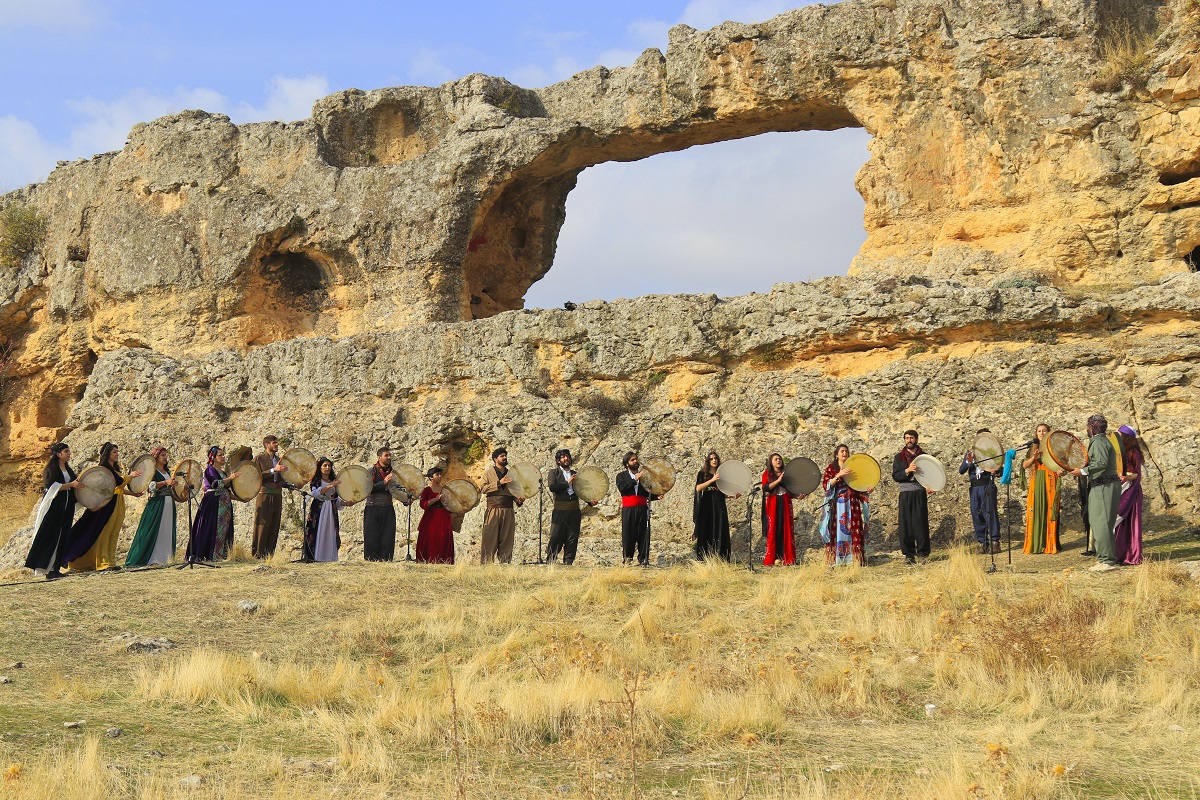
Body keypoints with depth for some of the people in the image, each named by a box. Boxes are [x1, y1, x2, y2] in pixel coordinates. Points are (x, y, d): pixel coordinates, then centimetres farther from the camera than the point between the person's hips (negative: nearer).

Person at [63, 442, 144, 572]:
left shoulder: (114, 468, 19)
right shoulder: (105, 467, -9)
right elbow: (118, 481, -21)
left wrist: (133, 494, 19)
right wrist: (131, 476, -13)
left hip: (118, 504, 9)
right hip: (108, 503, -9)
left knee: (114, 534, 7)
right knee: (104, 533, -7)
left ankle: (111, 561, 9)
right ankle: (103, 562, -8)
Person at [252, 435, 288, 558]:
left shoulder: (279, 459, 19)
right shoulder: (259, 458, -1)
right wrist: (273, 470, -19)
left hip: (277, 496, 6)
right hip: (264, 496, -6)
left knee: (274, 527, 4)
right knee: (262, 526, -6)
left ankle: (269, 555, 8)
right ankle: (257, 554, -1)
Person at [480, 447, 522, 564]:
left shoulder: (510, 474, 20)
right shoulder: (488, 472, 9)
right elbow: (483, 488, -4)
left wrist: (518, 499, 2)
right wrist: (499, 483, -13)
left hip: (508, 511, 4)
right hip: (493, 510, -4)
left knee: (507, 538, 2)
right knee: (490, 538, -7)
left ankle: (505, 562, 5)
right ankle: (485, 562, -6)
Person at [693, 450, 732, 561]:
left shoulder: (721, 474, 15)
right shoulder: (702, 473, 6)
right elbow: (698, 488, -9)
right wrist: (712, 480, -16)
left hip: (719, 506, 3)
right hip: (706, 506, -3)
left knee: (720, 531, -5)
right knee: (706, 532, -6)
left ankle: (720, 559, -7)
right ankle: (705, 559, -6)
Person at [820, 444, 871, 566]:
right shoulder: (831, 468, 7)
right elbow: (825, 485, -7)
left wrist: (866, 489, -2)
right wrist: (838, 476, -18)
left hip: (852, 504, 3)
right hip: (837, 505, -3)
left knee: (854, 531, -4)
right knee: (837, 530, -8)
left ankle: (855, 560, -4)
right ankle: (836, 560, -8)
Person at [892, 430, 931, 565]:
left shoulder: (924, 456, 11)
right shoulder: (899, 457, 11)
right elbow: (895, 476, 1)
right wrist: (908, 470, -16)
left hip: (920, 493, -1)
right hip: (905, 494, 1)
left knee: (921, 523, -6)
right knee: (906, 524, -2)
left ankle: (923, 554, 2)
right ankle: (909, 555, 2)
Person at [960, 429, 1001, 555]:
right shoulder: (970, 453, 16)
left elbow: (999, 469, 1)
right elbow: (961, 470, 8)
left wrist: (995, 471, -22)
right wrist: (968, 462, -11)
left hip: (988, 486, -4)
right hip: (974, 487, 4)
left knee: (990, 513, -9)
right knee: (977, 515, 3)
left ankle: (995, 542, -5)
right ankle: (982, 542, 9)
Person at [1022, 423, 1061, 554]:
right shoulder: (1033, 448, 15)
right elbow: (1024, 465, 8)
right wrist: (1033, 458, -9)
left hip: (1050, 482, -3)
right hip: (1036, 483, 3)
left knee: (1050, 512, -4)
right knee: (1035, 512, -1)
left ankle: (1050, 544, -1)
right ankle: (1035, 544, 2)